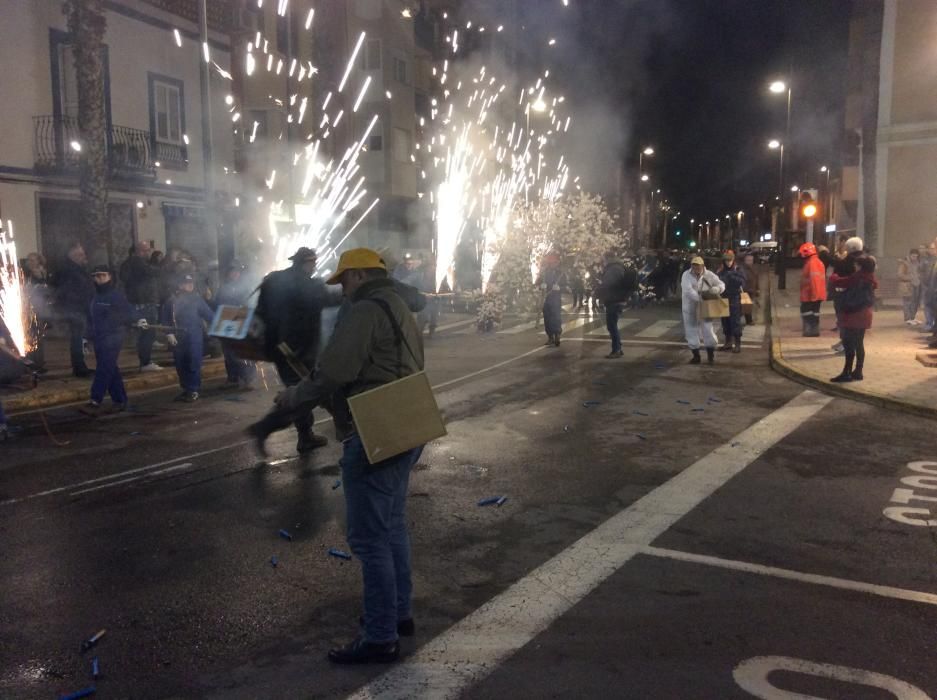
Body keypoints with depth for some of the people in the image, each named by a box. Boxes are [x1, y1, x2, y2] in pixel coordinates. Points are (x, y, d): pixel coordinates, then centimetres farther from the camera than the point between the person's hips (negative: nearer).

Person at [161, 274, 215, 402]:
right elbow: (164, 318, 7)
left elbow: (208, 315, -1)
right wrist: (169, 333, -4)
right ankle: (186, 390, 20)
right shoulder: (172, 300, 6)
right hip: (177, 337, 2)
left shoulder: (197, 299, 4)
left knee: (194, 363, -6)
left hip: (195, 336, -2)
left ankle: (193, 391, 1)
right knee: (180, 365, 8)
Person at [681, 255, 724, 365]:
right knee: (691, 332, 7)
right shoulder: (686, 275, -10)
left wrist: (715, 289, -26)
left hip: (705, 308, 0)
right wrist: (700, 298, -34)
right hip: (690, 308, 0)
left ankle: (711, 354, 18)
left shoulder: (709, 275, -5)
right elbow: (688, 290, -23)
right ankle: (696, 356, 19)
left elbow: (721, 284, -1)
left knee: (708, 330, 2)